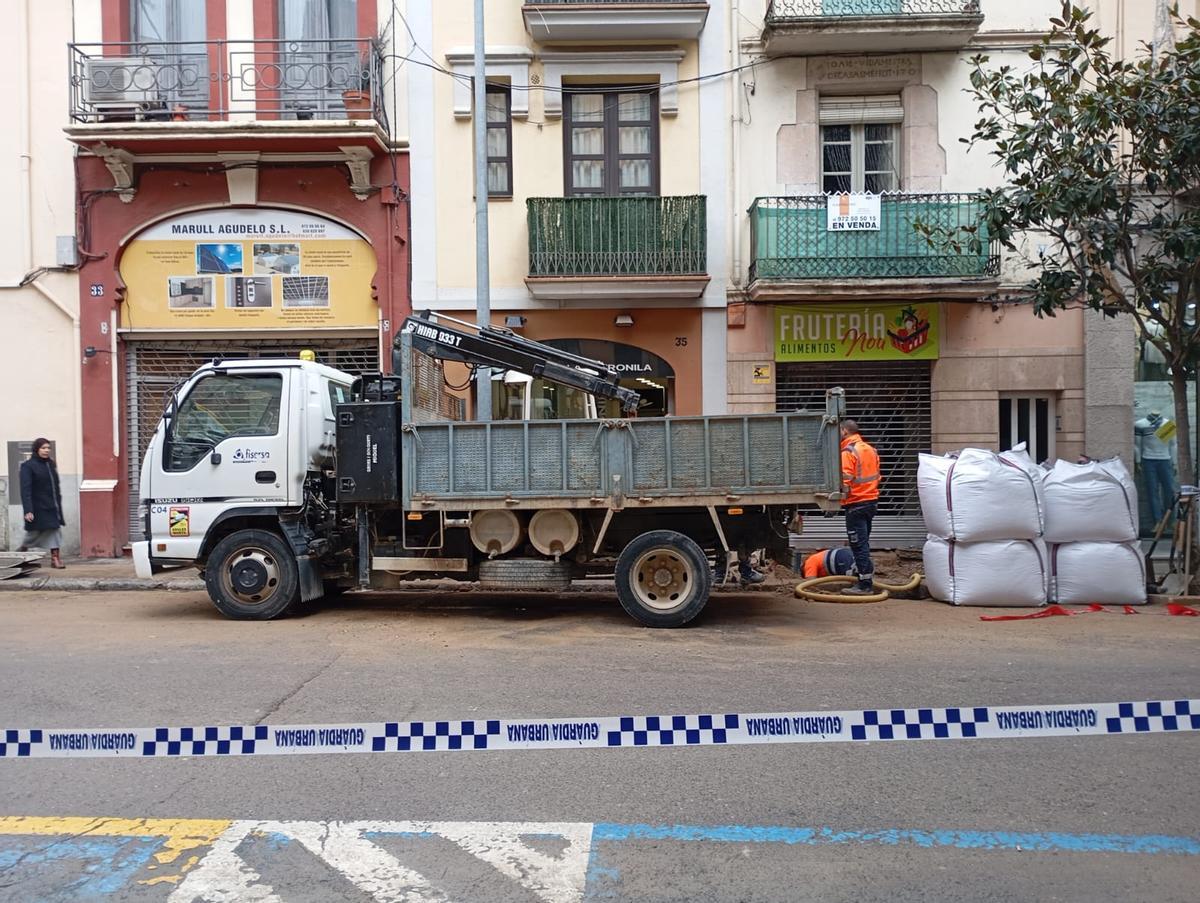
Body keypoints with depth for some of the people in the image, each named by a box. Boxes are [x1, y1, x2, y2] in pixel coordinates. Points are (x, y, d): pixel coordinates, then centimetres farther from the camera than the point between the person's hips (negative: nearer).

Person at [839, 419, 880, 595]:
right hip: (871, 501, 9)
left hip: (855, 504, -9)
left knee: (858, 544, -5)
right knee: (863, 543, 17)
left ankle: (865, 585, -4)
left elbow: (844, 481, -21)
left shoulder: (848, 452, -14)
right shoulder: (870, 449, 13)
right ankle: (867, 580, 22)